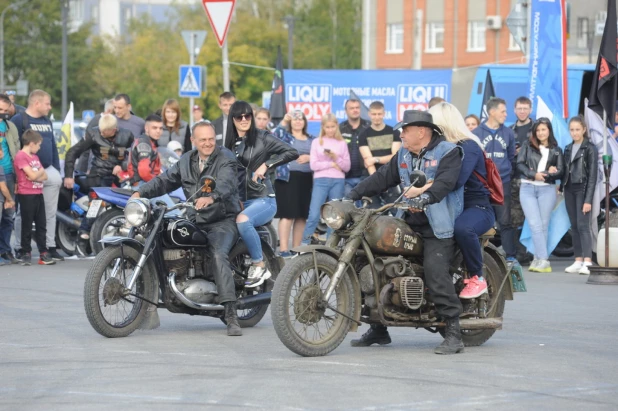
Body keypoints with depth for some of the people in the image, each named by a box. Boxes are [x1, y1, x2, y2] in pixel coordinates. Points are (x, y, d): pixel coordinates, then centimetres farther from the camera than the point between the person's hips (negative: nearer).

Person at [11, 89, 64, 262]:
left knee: (50, 212, 4)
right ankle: (19, 248, 8)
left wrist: (57, 169, 17)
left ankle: (50, 247, 9)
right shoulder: (19, 120, -8)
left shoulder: (47, 121, 18)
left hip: (47, 170, 7)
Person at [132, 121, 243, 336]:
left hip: (223, 220, -7)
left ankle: (231, 316, -36)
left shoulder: (225, 158, -8)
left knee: (218, 255, -31)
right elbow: (166, 180, 14)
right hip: (194, 222, 7)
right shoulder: (187, 160, 15)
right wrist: (140, 192, -3)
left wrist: (211, 197, -49)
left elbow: (226, 183, -27)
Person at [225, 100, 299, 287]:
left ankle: (259, 266, -22)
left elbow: (292, 153, -2)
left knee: (242, 220, -36)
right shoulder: (229, 143, 16)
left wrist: (266, 165, -9)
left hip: (263, 199, -5)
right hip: (237, 201, 5)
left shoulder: (262, 137, 2)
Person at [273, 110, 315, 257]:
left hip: (306, 179, 5)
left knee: (302, 215, 6)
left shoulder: (312, 140, 18)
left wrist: (309, 158, -5)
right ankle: (283, 249, -14)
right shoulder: (284, 135, 7)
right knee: (287, 214, -11)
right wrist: (284, 121, -25)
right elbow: (275, 135, -14)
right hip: (288, 178, -5)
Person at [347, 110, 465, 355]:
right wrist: (353, 195, 4)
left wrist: (425, 197, -41)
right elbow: (383, 177, 14)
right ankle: (378, 328, 16)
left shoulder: (448, 152, -7)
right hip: (410, 223, 8)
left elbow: (444, 182, -23)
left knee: (435, 273, -23)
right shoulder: (404, 155, 17)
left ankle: (453, 333, -19)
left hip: (438, 227, -8)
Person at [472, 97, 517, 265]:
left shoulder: (508, 133, 10)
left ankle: (511, 255, -1)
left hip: (503, 183, 1)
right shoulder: (477, 133, 2)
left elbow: (512, 157, 17)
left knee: (505, 221, -3)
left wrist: (508, 172, 8)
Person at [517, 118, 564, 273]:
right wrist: (534, 174, -14)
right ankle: (543, 261, -14)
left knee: (543, 225, 0)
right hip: (527, 188, 0)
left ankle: (538, 259, 4)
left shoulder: (556, 150, 9)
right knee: (535, 224, -10)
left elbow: (560, 172, 3)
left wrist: (543, 175, -12)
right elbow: (520, 165, 1)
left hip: (547, 190, 0)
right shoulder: (527, 146, 9)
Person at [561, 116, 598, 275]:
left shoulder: (590, 149, -6)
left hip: (583, 190, -6)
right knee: (574, 226, 6)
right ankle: (578, 261, 8)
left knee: (583, 225, -14)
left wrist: (588, 199, -15)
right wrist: (561, 187, 4)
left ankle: (587, 262, -19)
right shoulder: (568, 149, 13)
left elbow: (593, 175, -9)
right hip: (569, 190, 6)